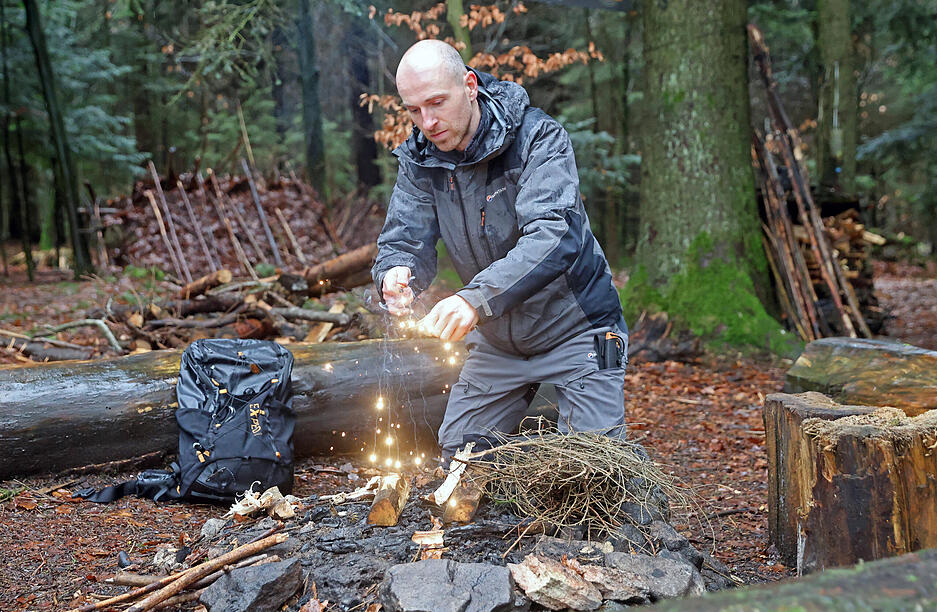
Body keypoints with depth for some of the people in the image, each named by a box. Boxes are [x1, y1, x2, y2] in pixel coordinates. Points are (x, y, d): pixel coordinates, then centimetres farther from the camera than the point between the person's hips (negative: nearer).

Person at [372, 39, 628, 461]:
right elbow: (403, 241, -8)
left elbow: (556, 235, -36)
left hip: (575, 329, -5)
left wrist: (477, 298, -49)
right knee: (457, 456, 7)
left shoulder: (538, 137, -22)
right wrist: (395, 277, -34)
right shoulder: (418, 160, -4)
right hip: (496, 340, 5)